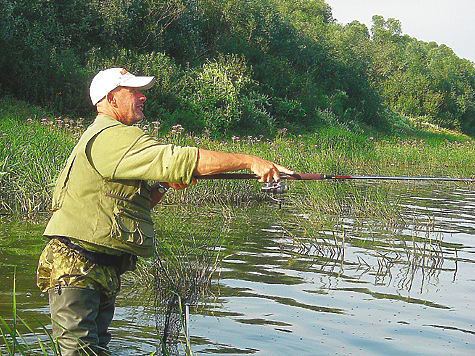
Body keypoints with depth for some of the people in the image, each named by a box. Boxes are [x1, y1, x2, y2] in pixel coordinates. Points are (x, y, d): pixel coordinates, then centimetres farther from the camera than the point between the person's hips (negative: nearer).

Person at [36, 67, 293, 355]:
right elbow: (181, 160, -25)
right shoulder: (112, 137, -14)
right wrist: (249, 161, -22)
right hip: (76, 268, -11)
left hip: (102, 272, 11)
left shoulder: (106, 136, 22)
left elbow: (138, 203, 24)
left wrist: (164, 185, 5)